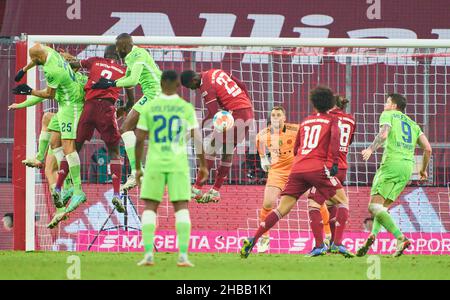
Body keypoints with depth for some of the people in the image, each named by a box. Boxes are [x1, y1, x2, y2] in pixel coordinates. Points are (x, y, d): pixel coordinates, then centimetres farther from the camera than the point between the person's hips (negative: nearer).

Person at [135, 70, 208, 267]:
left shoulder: (150, 107, 1)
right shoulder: (186, 108, 0)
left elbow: (139, 139, 0)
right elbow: (197, 138, -1)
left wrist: (138, 168, 9)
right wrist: (203, 164, 9)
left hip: (154, 163, 0)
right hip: (178, 163, 0)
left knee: (150, 208, 7)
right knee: (181, 208, 2)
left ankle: (148, 254, -5)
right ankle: (183, 255, -10)